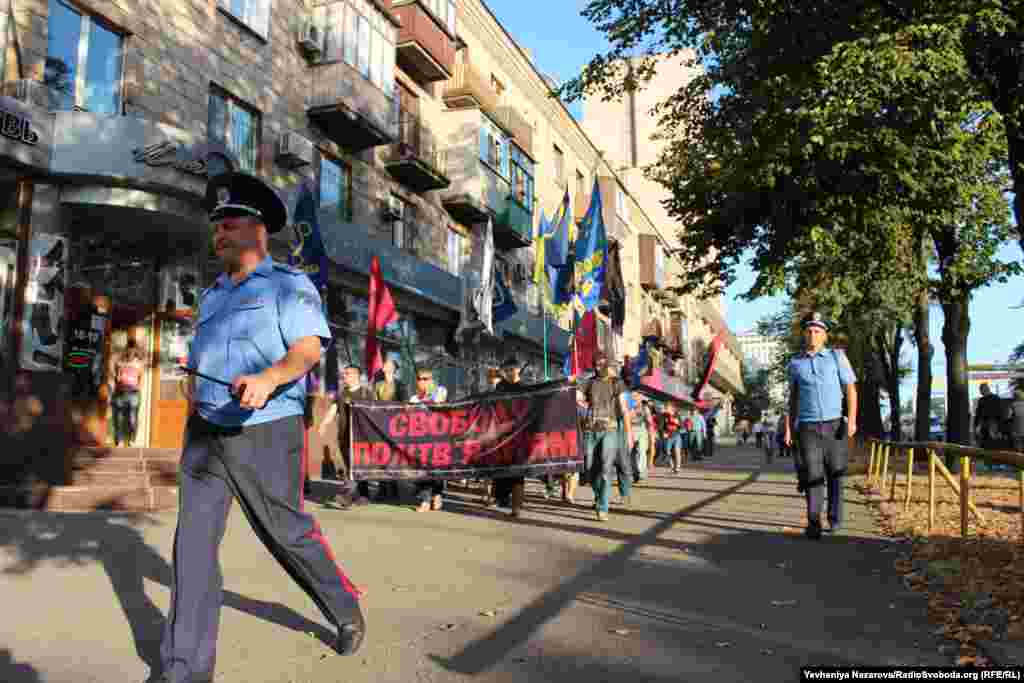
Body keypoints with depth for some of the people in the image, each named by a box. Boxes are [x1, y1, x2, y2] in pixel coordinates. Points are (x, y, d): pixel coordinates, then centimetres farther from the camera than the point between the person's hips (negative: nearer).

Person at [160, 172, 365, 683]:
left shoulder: (288, 285, -3)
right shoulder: (212, 295, 17)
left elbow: (309, 347, -18)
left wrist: (269, 377, -37)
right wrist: (193, 421, 13)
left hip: (266, 431, -6)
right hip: (206, 432, 6)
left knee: (287, 532, 4)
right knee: (194, 541, -2)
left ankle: (347, 610, 28)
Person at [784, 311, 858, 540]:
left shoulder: (837, 357, 3)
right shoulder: (795, 363, 8)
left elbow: (850, 389, 0)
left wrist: (852, 419, -12)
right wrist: (788, 428, 9)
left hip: (834, 425, 0)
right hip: (808, 428, 0)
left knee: (835, 474, 9)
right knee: (812, 476, -7)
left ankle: (835, 518, 26)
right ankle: (813, 524, -5)